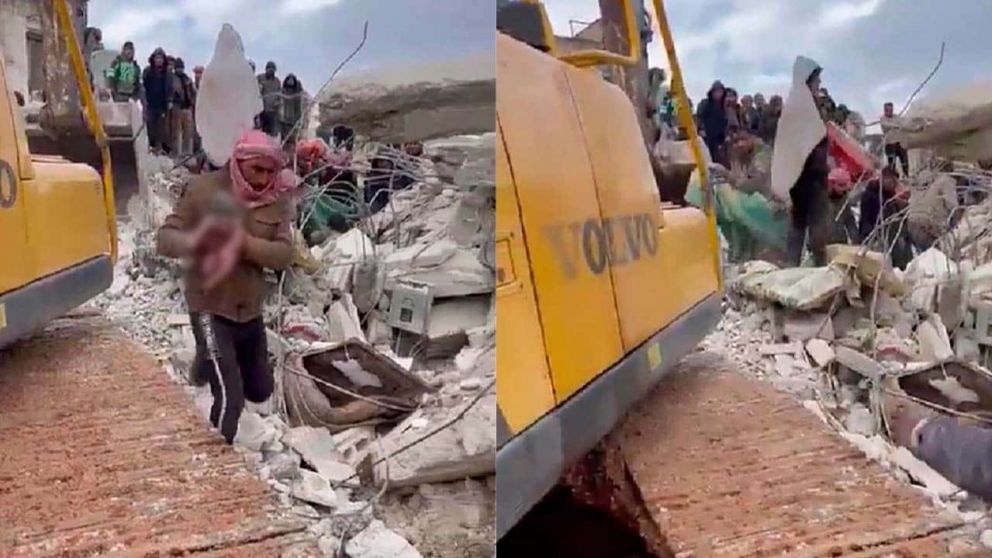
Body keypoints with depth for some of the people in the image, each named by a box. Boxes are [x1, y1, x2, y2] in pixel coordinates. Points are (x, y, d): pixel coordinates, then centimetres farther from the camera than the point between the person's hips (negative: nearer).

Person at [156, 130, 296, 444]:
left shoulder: (277, 199, -4)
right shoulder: (205, 189, -12)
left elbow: (284, 255, -13)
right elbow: (165, 238, -12)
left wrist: (243, 242, -30)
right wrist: (194, 242, -35)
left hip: (251, 311, 5)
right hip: (211, 309, -5)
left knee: (260, 392, 21)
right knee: (230, 398, -15)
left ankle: (210, 364, 49)